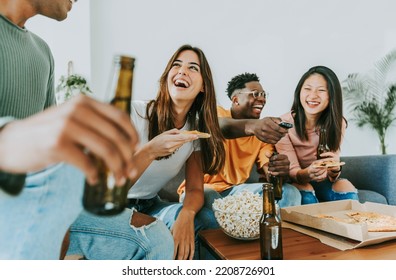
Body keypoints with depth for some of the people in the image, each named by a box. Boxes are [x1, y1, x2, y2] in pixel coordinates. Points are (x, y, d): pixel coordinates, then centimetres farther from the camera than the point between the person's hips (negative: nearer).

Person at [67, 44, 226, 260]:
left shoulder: (197, 130, -3)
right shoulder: (133, 113, -18)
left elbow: (195, 189, -5)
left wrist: (186, 214, -28)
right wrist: (150, 151, -36)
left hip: (148, 207, 5)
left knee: (208, 220, -21)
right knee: (155, 242, -35)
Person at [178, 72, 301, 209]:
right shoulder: (217, 114, -9)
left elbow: (268, 172, -5)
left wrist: (279, 170, -29)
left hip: (236, 188, 5)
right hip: (201, 188, -4)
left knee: (290, 193, -12)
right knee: (207, 196, -39)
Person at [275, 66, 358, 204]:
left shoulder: (337, 124, -9)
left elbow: (331, 176, -12)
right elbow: (292, 171, -19)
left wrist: (334, 169, -36)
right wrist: (307, 174, -42)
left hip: (323, 182, 3)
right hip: (296, 182, -2)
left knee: (346, 188, -26)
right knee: (305, 192, -33)